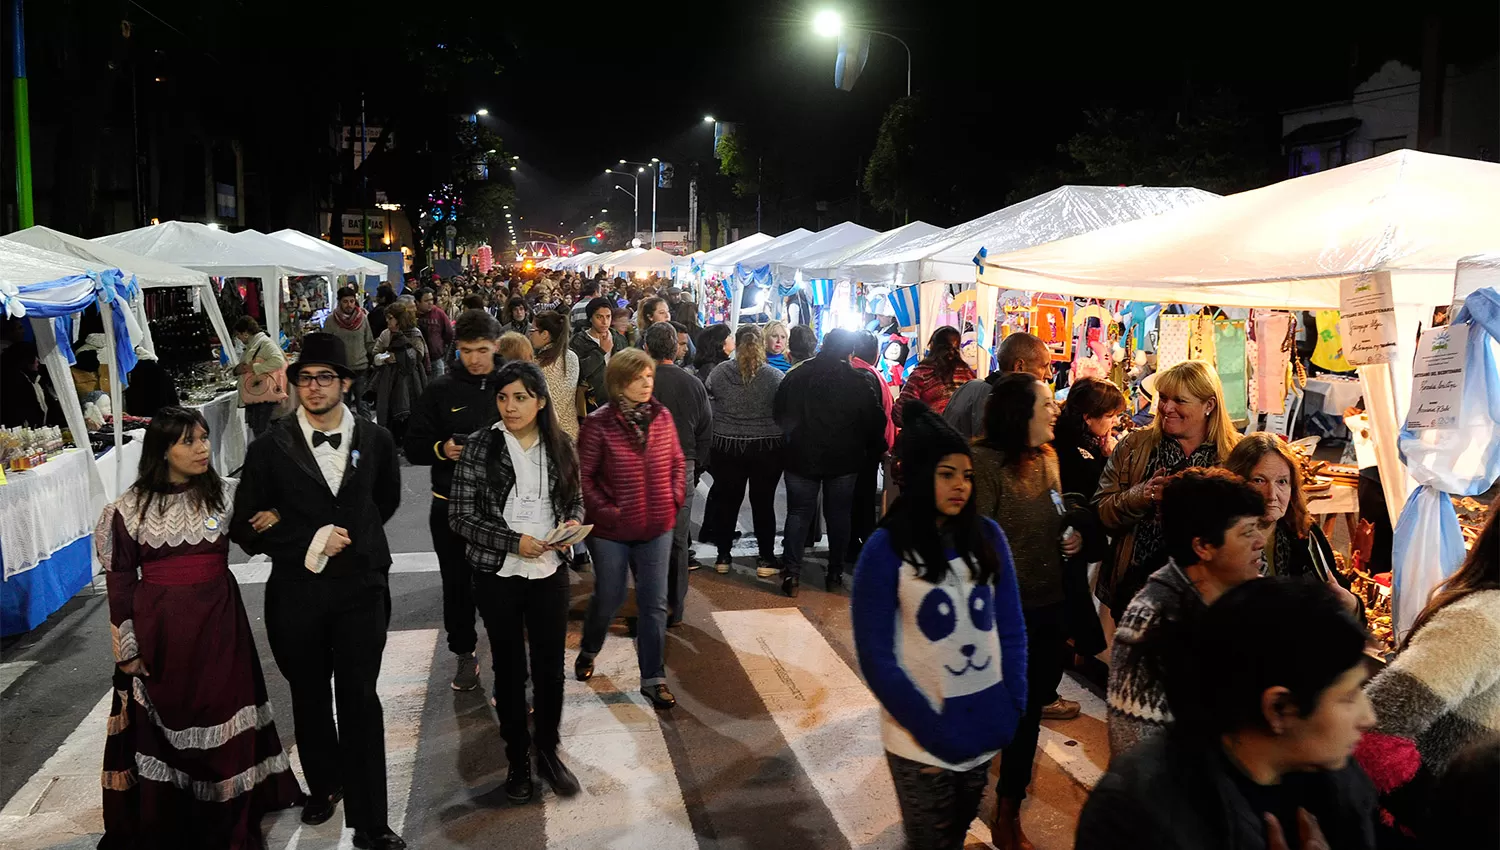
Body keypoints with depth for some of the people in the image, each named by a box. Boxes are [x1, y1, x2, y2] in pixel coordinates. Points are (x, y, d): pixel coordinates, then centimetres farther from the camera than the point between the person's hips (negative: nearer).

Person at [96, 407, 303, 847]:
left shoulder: (227, 493, -2)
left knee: (223, 721, 8)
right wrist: (127, 647, 0)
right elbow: (120, 579, 0)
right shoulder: (130, 506, -4)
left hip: (217, 623, 1)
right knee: (160, 724, 10)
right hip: (159, 629, -1)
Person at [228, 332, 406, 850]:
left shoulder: (375, 441, -1)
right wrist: (310, 542, -13)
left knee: (360, 700, 0)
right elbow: (246, 530, -3)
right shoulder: (270, 448, -6)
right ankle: (324, 785, 40)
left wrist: (352, 536, 6)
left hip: (361, 588, 0)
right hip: (296, 593, 1)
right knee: (309, 696, 16)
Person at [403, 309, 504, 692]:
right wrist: (440, 449, -16)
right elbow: (413, 445, 3)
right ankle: (463, 653, 31)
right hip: (451, 505, 2)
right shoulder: (441, 389, 0)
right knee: (457, 584, 13)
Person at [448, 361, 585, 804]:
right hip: (498, 574, -2)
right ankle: (517, 758, 29)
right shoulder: (479, 446, -9)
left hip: (550, 571, 2)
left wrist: (573, 523, -9)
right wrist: (514, 542, -18)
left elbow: (575, 500, 13)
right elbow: (460, 518, -9)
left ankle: (548, 752, 30)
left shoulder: (560, 445, 0)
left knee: (550, 664, 10)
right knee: (509, 667, 12)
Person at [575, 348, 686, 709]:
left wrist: (675, 497, 1)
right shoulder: (599, 424, -15)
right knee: (608, 597, 14)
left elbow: (677, 461, 11)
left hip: (657, 528, 3)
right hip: (611, 530, -3)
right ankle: (588, 651, 43)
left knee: (654, 604, 6)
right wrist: (604, 511, -14)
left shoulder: (662, 417, -2)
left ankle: (653, 679, 18)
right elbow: (583, 476, -10)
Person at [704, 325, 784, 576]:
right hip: (768, 448, -1)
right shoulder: (775, 376, -10)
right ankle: (766, 559, 15)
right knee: (763, 502, 9)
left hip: (726, 446, 1)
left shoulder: (719, 372, -6)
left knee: (726, 500, 13)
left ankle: (723, 556, 21)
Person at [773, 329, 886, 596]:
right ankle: (835, 572, 16)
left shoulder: (796, 376, -3)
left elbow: (778, 413, 6)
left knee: (798, 513, 6)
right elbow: (874, 422, -3)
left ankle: (791, 572, -2)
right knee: (839, 514, 11)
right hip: (844, 460, -1)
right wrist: (875, 452, 11)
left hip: (801, 456, 1)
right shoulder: (861, 382, -8)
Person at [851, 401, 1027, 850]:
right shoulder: (886, 550, -12)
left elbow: (1011, 630, 5)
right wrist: (932, 731, -16)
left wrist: (1013, 707, -4)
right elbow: (877, 657, -12)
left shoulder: (988, 536, -2)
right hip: (922, 739, -3)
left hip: (986, 727, 4)